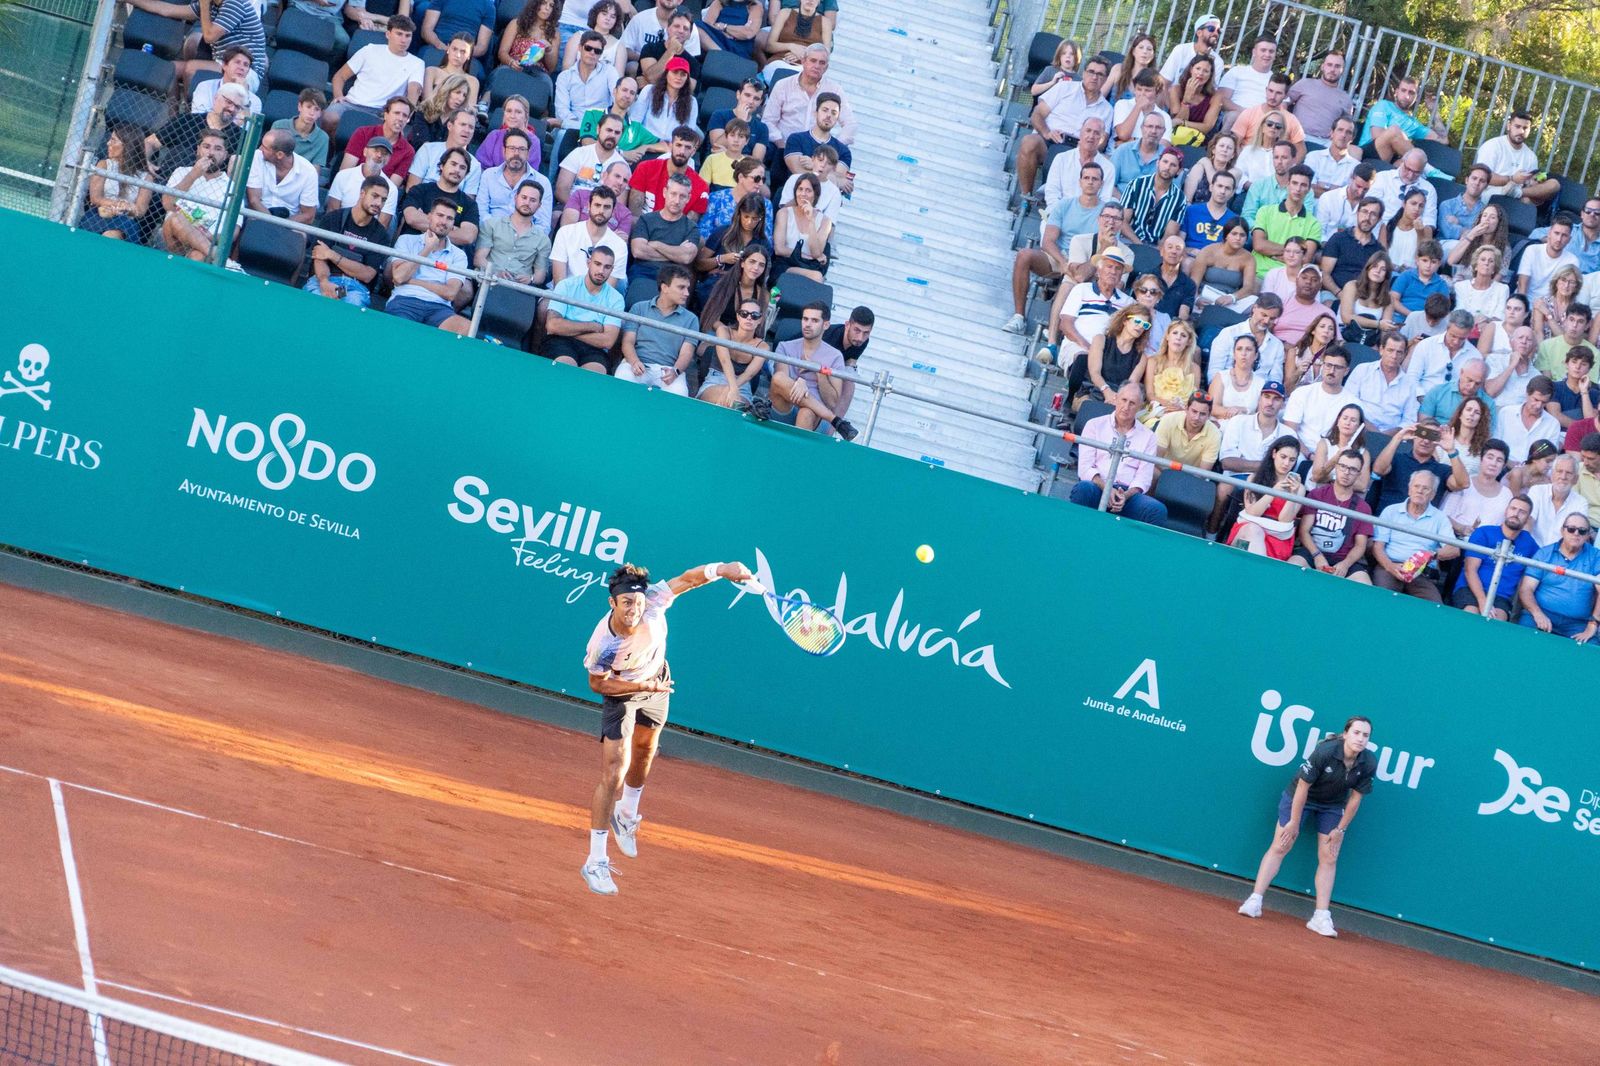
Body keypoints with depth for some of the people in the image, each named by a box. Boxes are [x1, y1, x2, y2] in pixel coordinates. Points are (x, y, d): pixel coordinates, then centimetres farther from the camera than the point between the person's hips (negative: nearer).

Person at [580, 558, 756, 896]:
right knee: (613, 775, -13)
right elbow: (597, 684, -22)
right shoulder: (602, 645, -39)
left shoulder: (653, 601, -34)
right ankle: (596, 863, -4)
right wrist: (644, 686, -30)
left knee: (644, 754, 28)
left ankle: (625, 814, 56)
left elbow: (686, 579, -17)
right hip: (619, 692, -5)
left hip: (657, 681, 5)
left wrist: (722, 569, -31)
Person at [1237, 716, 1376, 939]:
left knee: (1329, 859, -2)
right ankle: (1254, 901, -3)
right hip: (1300, 798, -3)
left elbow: (1355, 799, -9)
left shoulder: (1368, 764, -21)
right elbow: (1303, 787, -22)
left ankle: (1321, 917, 0)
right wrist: (1294, 823, -16)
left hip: (1333, 806, 3)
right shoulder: (1324, 752, -32)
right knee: (1279, 848, -5)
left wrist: (1340, 830, -5)